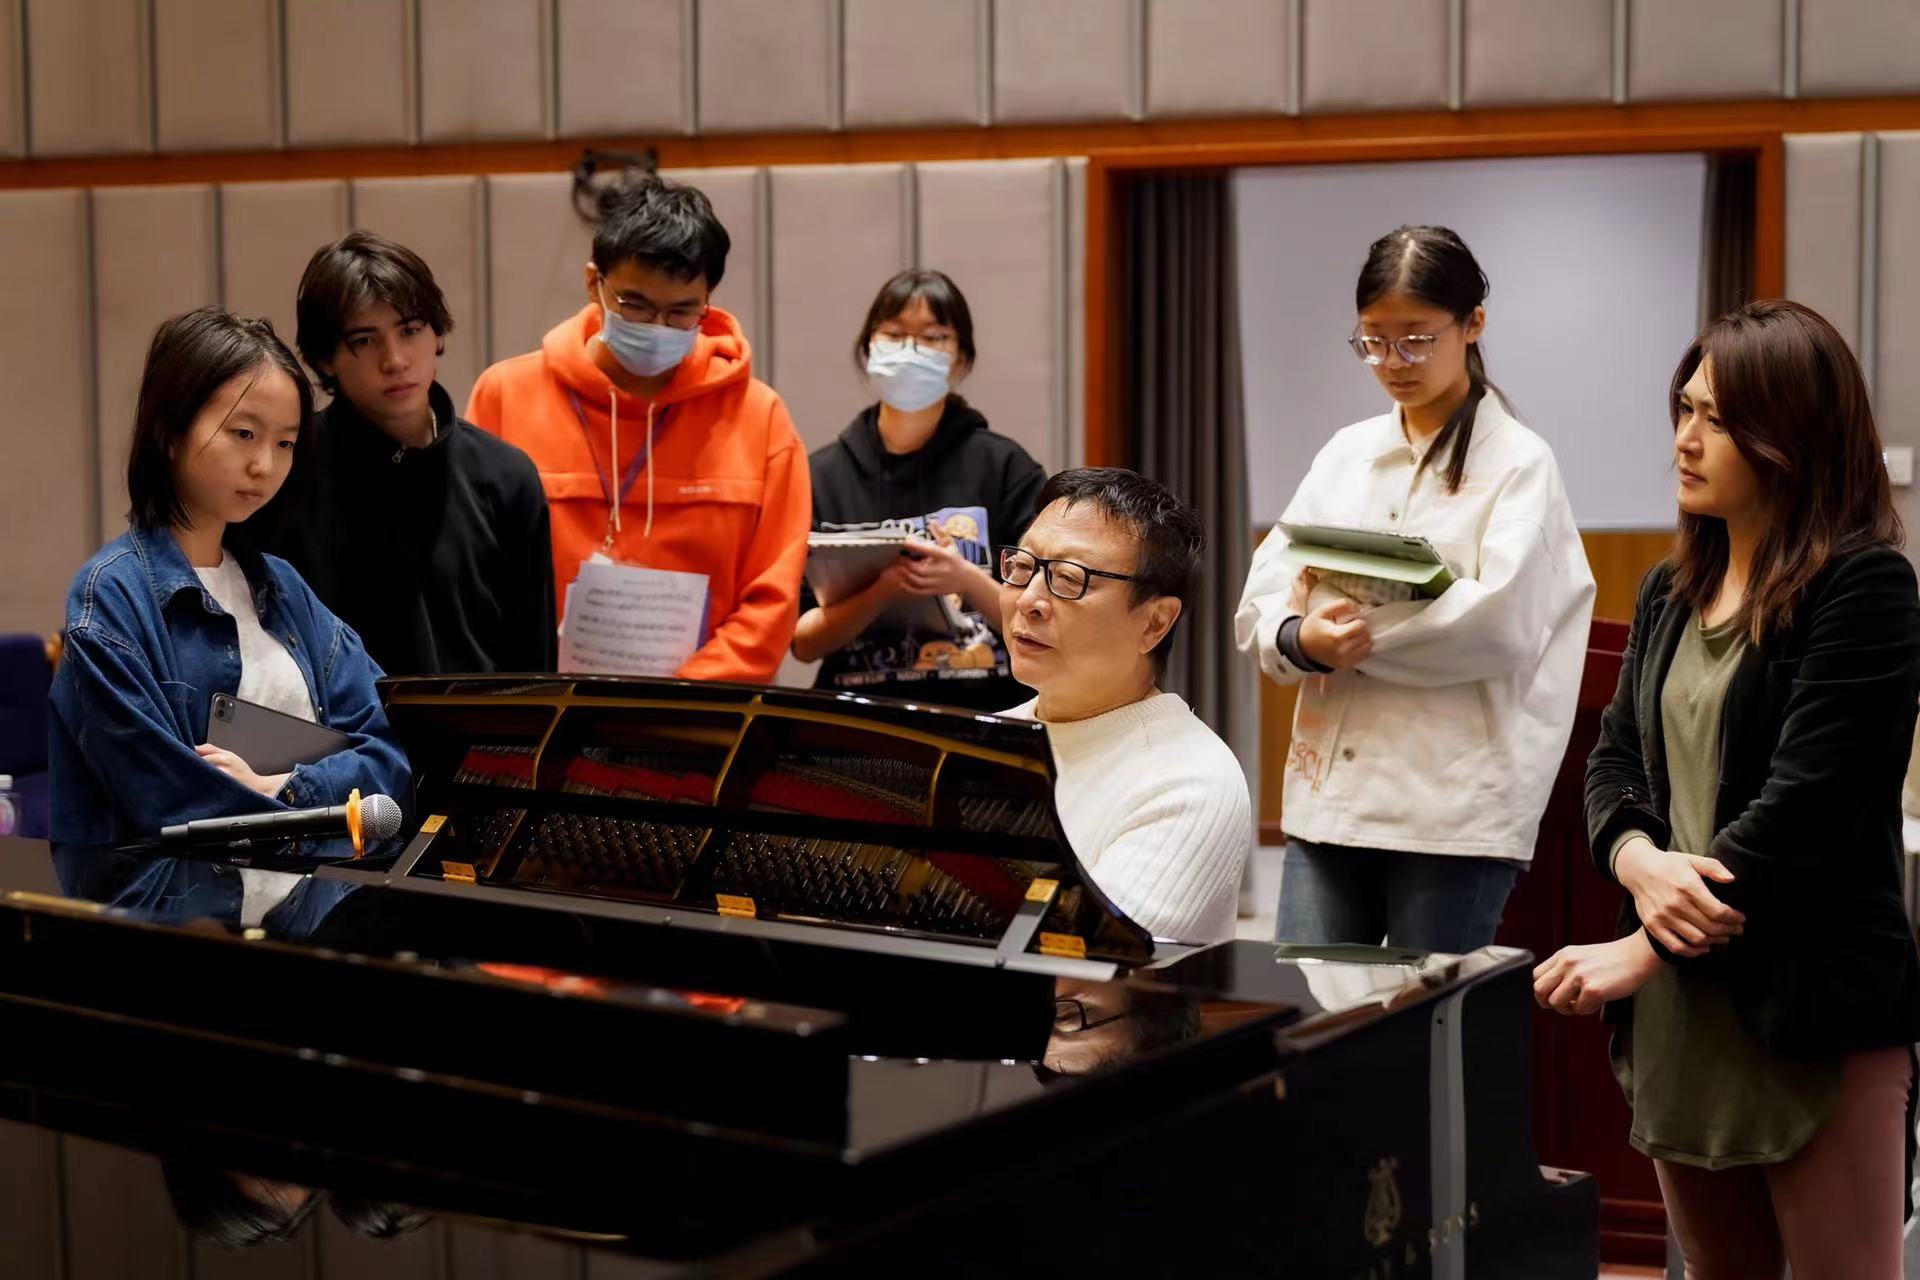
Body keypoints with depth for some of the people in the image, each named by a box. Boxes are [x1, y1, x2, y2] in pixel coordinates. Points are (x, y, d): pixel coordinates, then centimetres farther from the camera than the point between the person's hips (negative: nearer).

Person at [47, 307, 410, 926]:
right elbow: (177, 809, -11)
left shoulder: (281, 589, 16)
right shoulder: (111, 598, -4)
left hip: (316, 916, 6)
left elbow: (391, 747, 8)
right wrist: (325, 801, -2)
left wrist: (279, 787, -9)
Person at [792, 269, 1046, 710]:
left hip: (985, 710, -1)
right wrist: (881, 592, -13)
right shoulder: (820, 475, 6)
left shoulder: (1006, 468, 2)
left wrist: (965, 580, -14)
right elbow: (802, 641, 3)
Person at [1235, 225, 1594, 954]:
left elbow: (1500, 623, -15)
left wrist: (1356, 629, -11)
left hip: (1455, 809, -4)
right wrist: (1302, 639, -16)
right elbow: (1260, 605, 5)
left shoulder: (1519, 463, -1)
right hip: (1328, 791, 4)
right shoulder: (1348, 453, 12)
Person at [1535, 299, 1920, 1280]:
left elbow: (1803, 804, -17)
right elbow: (1615, 756, 11)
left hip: (1813, 1012, -7)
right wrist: (1640, 862, -12)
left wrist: (1640, 953, -17)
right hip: (1679, 1006, 7)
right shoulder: (1672, 589, 13)